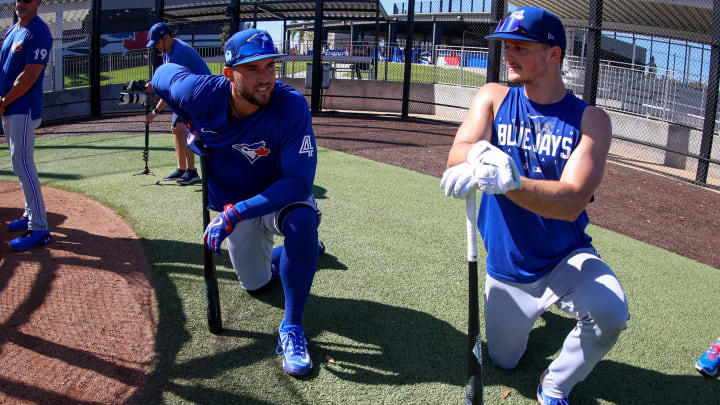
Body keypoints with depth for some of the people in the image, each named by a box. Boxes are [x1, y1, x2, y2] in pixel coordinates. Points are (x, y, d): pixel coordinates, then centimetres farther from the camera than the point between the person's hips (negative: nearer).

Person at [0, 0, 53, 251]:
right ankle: (31, 214, 26)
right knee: (20, 163, 14)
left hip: (24, 110, -9)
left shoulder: (38, 33, -12)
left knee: (23, 164, -13)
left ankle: (39, 229, -12)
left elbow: (29, 76, -19)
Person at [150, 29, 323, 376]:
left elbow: (299, 181, -38)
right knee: (254, 283, 16)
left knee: (302, 219, -39)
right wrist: (192, 126, -3)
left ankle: (291, 327, -26)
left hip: (280, 196, -3)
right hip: (232, 202, 4)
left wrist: (235, 212, -41)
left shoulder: (291, 105, -35)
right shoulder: (201, 95, -26)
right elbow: (164, 73, -2)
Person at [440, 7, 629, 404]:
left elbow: (571, 202, -27)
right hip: (505, 268, 3)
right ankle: (535, 307, 50)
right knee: (503, 360, 17)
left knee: (611, 315, -32)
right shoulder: (493, 98, -5)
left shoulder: (590, 118, -14)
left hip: (566, 259, -2)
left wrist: (509, 181, -46)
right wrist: (481, 154, -46)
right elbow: (456, 156, -21)